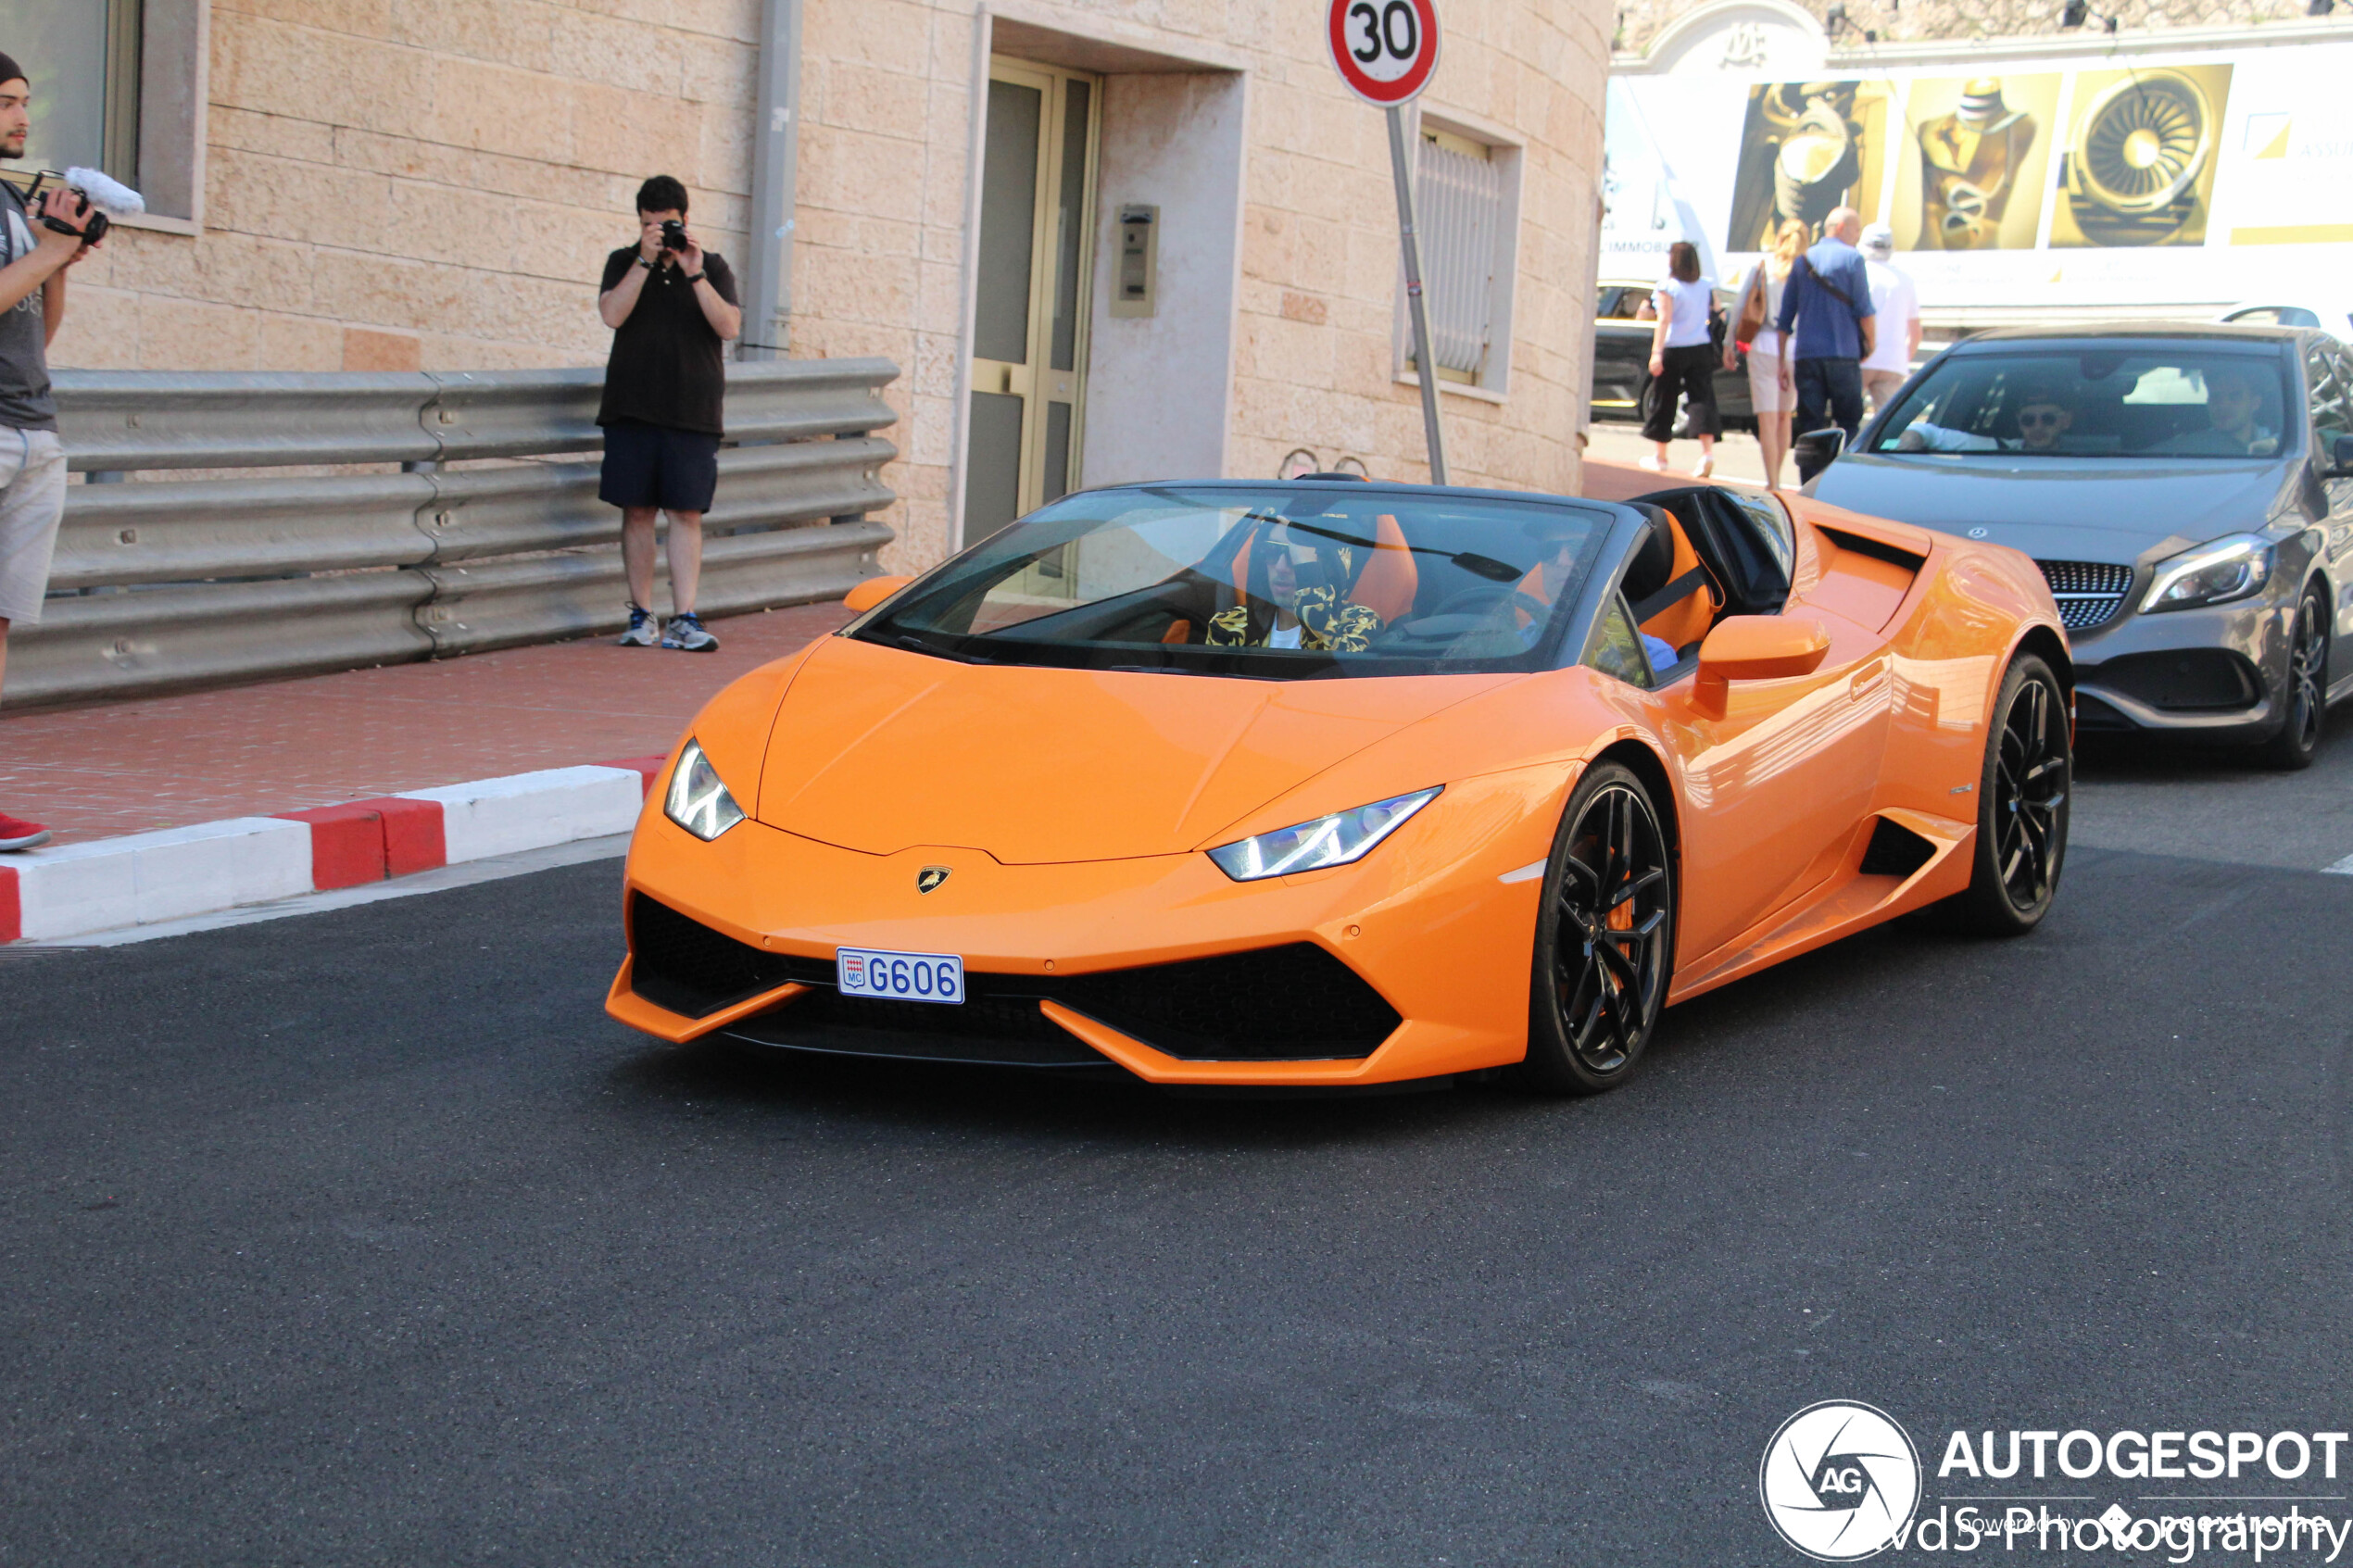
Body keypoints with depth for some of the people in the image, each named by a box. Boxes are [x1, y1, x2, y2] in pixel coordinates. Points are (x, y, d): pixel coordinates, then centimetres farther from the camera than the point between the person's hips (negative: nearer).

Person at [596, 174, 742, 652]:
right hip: (632, 409, 1)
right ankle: (641, 616, 9)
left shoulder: (713, 267, 9)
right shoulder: (623, 263, 10)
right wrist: (646, 260, -12)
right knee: (637, 510, 2)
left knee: (686, 513, -5)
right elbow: (612, 314, -8)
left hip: (693, 412, -1)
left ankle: (683, 619, -6)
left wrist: (694, 274, -13)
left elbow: (729, 327, -5)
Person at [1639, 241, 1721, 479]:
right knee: (1702, 397, -2)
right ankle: (1708, 451, -20)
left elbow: (1664, 320, -17)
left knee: (1663, 399, 8)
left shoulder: (1667, 286, -9)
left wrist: (1657, 352, -21)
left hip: (1673, 350, -4)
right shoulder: (1707, 286, 6)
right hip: (1701, 349, 4)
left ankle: (1659, 456, 16)